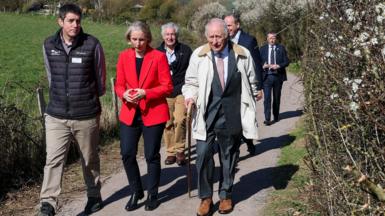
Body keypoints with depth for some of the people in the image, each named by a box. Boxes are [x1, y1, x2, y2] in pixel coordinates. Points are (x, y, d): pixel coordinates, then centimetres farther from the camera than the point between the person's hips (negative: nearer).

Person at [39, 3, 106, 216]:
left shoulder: (92, 44, -7)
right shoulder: (49, 45, 2)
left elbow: (100, 78, 5)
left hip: (87, 115, -1)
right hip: (56, 115, 2)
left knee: (90, 159, 13)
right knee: (53, 160, -5)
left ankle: (94, 196, 31)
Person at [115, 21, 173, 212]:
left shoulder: (158, 56, -7)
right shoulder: (124, 56, 4)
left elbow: (167, 86, -8)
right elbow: (119, 85, 8)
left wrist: (145, 93, -21)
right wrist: (124, 94, -14)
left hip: (154, 113, -3)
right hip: (130, 113, 3)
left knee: (152, 156, 5)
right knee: (127, 154, 2)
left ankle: (152, 195, 23)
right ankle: (135, 192, 23)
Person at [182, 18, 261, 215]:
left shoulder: (243, 55, 2)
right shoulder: (198, 55, 1)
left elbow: (251, 83, 11)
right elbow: (191, 82, 9)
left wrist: (251, 111, 14)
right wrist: (190, 95, -12)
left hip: (232, 115, 1)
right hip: (207, 113, 0)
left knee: (229, 155, 11)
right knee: (203, 153, -6)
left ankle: (225, 195, 27)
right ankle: (205, 197, 10)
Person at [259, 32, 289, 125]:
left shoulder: (281, 48, 6)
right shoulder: (263, 49, 8)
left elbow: (286, 61, 3)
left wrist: (278, 66, -14)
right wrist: (263, 66, -13)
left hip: (278, 76, 1)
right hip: (267, 76, -1)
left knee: (276, 98, 11)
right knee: (267, 98, -9)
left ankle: (276, 116, 26)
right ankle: (267, 119, -10)